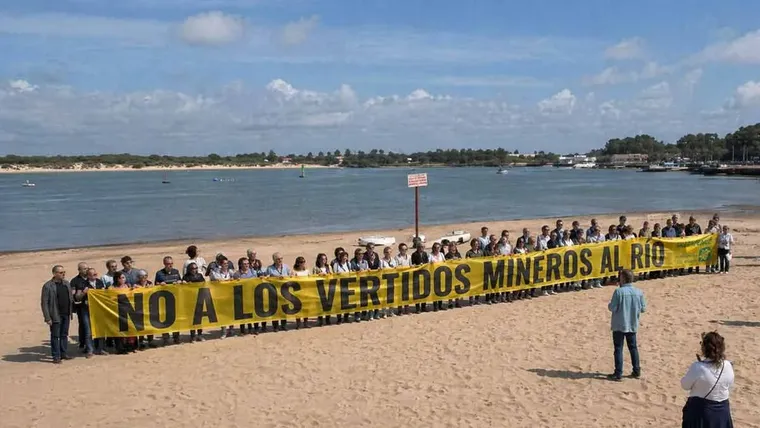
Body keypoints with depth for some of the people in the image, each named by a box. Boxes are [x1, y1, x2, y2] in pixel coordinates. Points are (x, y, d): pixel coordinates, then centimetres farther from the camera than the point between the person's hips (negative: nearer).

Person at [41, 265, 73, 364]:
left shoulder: (67, 284, 9)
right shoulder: (47, 286, -10)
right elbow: (44, 303, -11)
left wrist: (71, 311, 8)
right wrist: (47, 318, -15)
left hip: (66, 315, 6)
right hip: (55, 315, -6)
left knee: (64, 335, 13)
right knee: (55, 336, 1)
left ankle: (63, 354, 23)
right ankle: (56, 356, 7)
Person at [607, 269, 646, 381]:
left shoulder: (618, 291, -18)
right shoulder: (639, 292, -3)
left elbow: (612, 308, -19)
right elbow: (643, 308, 3)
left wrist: (609, 304, 3)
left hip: (619, 325, -5)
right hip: (633, 325, 5)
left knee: (618, 349, 2)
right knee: (633, 347, 18)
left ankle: (618, 374, 4)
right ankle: (637, 371, 24)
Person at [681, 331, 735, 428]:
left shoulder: (697, 367, -24)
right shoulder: (728, 366, -8)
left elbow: (685, 385, -9)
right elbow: (729, 388, 5)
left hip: (700, 410, -4)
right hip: (721, 410, 4)